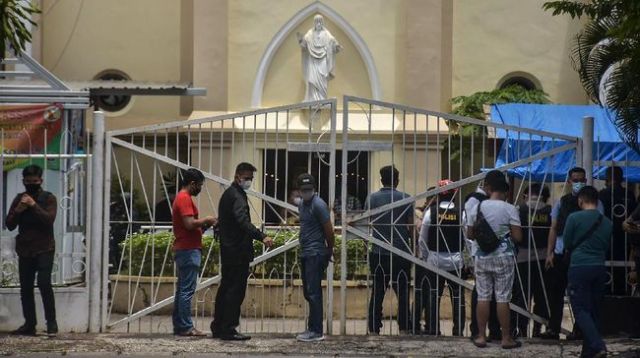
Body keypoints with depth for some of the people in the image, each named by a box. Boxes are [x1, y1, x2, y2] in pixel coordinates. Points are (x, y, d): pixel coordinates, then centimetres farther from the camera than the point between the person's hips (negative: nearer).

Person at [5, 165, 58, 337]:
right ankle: (29, 324, 10)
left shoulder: (49, 198, 0)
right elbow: (10, 225, 5)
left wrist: (34, 205, -19)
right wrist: (18, 210, -12)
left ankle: (51, 322, -10)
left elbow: (49, 219, -15)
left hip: (44, 249, -5)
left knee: (44, 283, -17)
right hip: (24, 250, 5)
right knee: (25, 288, 4)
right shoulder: (19, 198, 10)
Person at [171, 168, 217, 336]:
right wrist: (206, 220, -8)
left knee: (182, 289, 11)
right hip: (189, 250, -11)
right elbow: (189, 223, -22)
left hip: (182, 249, 11)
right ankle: (186, 327, -9)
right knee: (187, 290, -9)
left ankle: (179, 326, 13)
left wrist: (204, 225, 12)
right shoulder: (185, 198, -13)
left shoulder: (181, 198, 19)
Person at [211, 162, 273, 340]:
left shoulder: (228, 194, 17)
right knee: (236, 290, -7)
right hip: (238, 251, -10)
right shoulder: (237, 196, -15)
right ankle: (228, 330, -7)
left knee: (226, 288, 15)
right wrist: (262, 237, -41)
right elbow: (243, 221, -30)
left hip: (228, 250, 10)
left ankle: (218, 327, 20)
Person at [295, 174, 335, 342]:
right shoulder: (301, 204, 14)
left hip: (316, 254, -9)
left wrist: (329, 251, -1)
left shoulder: (318, 205, -14)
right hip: (305, 253, 9)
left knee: (313, 292, -9)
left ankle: (316, 331, -7)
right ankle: (312, 328, 18)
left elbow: (329, 230, -12)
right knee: (308, 292, 12)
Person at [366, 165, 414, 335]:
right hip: (401, 252, -2)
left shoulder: (371, 198, 2)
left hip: (378, 253, 2)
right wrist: (413, 249, 7)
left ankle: (373, 329, 5)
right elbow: (411, 227, -2)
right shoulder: (405, 198, -3)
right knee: (402, 292, 5)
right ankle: (404, 328, 3)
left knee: (377, 293, 6)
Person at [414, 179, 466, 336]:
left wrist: (423, 258, 12)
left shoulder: (431, 212, -5)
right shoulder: (461, 213, -6)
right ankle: (458, 330, 4)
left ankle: (433, 330, 8)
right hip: (456, 261, 0)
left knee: (433, 297, 7)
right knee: (458, 298, 5)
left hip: (434, 260, 0)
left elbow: (422, 240, 0)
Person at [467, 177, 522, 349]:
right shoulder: (509, 209, -9)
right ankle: (506, 338, 6)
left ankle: (481, 336, 10)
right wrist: (506, 234, 8)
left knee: (483, 297, 8)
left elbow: (470, 234, 7)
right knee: (503, 298, 1)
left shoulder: (477, 207, 2)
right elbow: (518, 237, -11)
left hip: (482, 256, 3)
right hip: (503, 257, -3)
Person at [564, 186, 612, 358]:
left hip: (579, 268, -5)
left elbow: (566, 244, 3)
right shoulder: (607, 222, 7)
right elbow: (607, 247, 15)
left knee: (581, 310, -4)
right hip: (599, 268, 5)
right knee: (593, 311, 12)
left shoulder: (574, 218, -6)